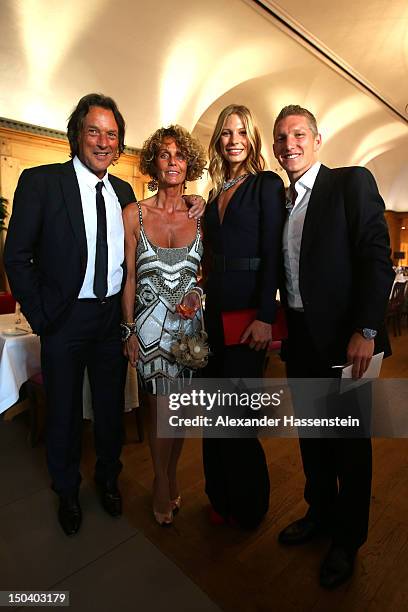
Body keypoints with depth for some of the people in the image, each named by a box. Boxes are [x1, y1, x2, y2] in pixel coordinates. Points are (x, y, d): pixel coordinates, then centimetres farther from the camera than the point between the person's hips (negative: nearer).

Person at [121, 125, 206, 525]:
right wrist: (129, 330, -3)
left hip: (189, 323, 2)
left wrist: (196, 294, -9)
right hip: (150, 324, -1)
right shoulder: (133, 214, -1)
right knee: (160, 407, 7)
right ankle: (163, 488, 32)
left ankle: (170, 479, 38)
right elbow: (129, 278, -1)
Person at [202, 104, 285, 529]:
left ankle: (247, 506, 27)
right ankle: (221, 497, 34)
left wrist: (265, 317, -18)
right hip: (215, 307, 7)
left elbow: (273, 254, -11)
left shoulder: (266, 184, -2)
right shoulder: (217, 193, 18)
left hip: (248, 310, -7)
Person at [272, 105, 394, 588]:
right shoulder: (280, 201, 13)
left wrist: (365, 331, -19)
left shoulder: (352, 182, -5)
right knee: (312, 435, 19)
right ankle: (320, 513, 42)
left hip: (344, 339, -6)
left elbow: (377, 258, -14)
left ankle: (348, 539, 34)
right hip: (300, 339, 6)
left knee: (350, 443, 11)